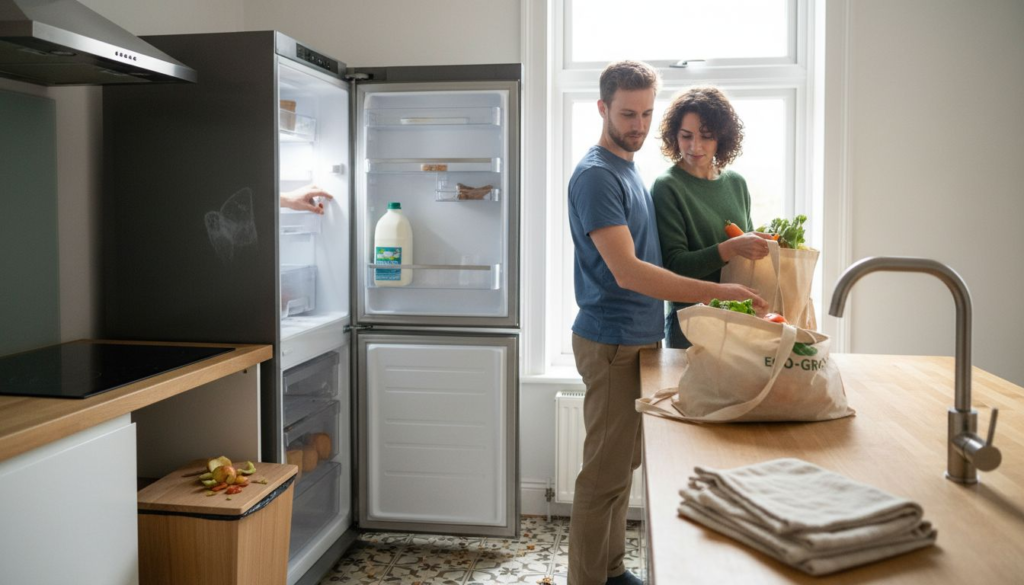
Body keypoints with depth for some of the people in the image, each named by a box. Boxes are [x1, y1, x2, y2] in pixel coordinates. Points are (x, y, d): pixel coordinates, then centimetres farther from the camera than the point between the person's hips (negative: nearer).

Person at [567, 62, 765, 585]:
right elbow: (627, 271, -24)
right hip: (612, 343, -10)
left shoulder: (629, 170, 15)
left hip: (638, 338, 10)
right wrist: (716, 292, -27)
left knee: (622, 465, 17)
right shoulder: (596, 175, -15)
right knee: (606, 474, -3)